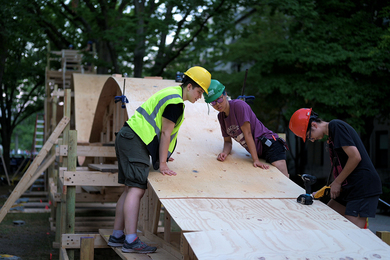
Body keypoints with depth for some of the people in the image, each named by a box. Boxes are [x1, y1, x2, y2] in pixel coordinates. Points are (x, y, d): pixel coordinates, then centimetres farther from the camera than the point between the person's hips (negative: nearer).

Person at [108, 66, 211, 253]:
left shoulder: (172, 93, 21)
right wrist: (162, 164, -9)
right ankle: (131, 241, -17)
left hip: (127, 139, 11)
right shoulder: (175, 101, -12)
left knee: (131, 189, 10)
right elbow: (165, 133, -13)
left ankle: (117, 236, 13)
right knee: (137, 189, -14)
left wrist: (161, 156, 33)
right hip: (135, 141, -11)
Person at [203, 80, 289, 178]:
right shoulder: (221, 116, 7)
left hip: (270, 145, -8)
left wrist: (256, 160, -17)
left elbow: (247, 133, -17)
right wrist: (225, 153, -12)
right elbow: (227, 141, 12)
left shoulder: (239, 105, -15)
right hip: (258, 153, 8)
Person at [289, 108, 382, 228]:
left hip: (363, 186, -10)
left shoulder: (336, 126, -11)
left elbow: (355, 157, -18)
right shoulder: (331, 134, 18)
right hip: (350, 187, 10)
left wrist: (337, 182, -10)